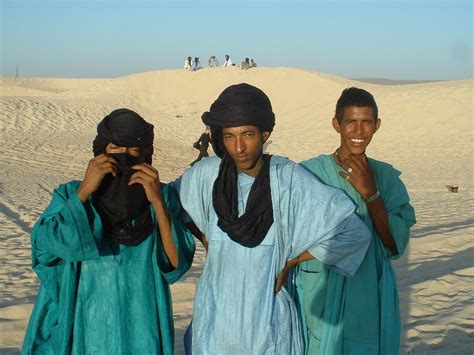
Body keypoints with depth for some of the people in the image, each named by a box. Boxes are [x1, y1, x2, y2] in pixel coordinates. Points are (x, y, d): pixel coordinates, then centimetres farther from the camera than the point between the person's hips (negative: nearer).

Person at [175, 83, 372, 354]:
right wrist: (204, 238, 2)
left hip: (267, 316, -2)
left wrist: (290, 261, -9)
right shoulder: (206, 174, -8)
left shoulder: (288, 179, -16)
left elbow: (354, 233, -16)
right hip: (215, 316, 2)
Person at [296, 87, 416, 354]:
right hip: (322, 300, -2)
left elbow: (397, 245, -8)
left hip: (373, 301, 3)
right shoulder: (309, 172, -10)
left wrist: (369, 192, -14)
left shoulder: (387, 176, 0)